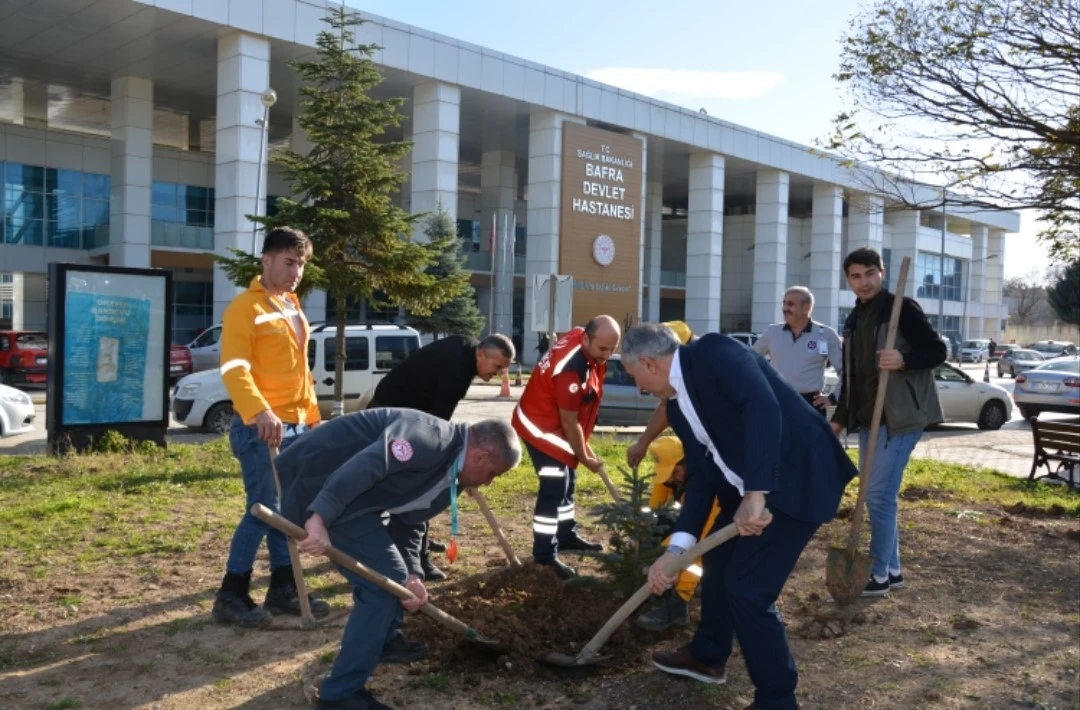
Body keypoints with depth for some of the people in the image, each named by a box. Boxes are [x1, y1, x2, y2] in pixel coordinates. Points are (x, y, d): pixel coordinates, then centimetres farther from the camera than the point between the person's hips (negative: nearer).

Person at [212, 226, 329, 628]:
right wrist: (260, 412, -35)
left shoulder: (292, 308, 17)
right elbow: (235, 369, -22)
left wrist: (312, 417, 20)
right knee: (263, 510, -8)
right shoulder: (245, 308, -11)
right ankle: (231, 597, 3)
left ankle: (283, 590, 21)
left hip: (295, 427, 8)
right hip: (261, 429, -8)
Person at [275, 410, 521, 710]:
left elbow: (409, 522, 12)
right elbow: (366, 464, -35)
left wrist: (411, 574, -3)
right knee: (385, 579, -11)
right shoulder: (431, 439, -22)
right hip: (319, 481, -11)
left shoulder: (452, 476, 10)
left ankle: (383, 639, 44)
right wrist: (321, 517, -42)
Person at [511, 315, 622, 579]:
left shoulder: (583, 340, -7)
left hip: (556, 423, 10)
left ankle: (567, 535, 35)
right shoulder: (571, 369, -35)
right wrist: (585, 457, -12)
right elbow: (570, 422, -25)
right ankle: (545, 554, -5)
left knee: (566, 482, 19)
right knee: (554, 487, -11)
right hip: (541, 426, -10)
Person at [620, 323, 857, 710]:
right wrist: (678, 546, -3)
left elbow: (763, 407, -32)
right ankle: (707, 655, 44)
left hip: (797, 477, -10)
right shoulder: (677, 405, 9)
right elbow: (701, 474, 7)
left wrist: (755, 493, -36)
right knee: (718, 560, 21)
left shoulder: (714, 353, -18)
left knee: (747, 585, -8)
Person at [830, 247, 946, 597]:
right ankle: (892, 570, 23)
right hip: (868, 418, 8)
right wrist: (840, 418, 17)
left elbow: (937, 351, -10)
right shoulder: (854, 320, 13)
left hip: (899, 417, -8)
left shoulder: (903, 308, -10)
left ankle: (879, 575, 3)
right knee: (877, 496, 12)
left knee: (879, 495, -8)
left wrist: (904, 360, -28)